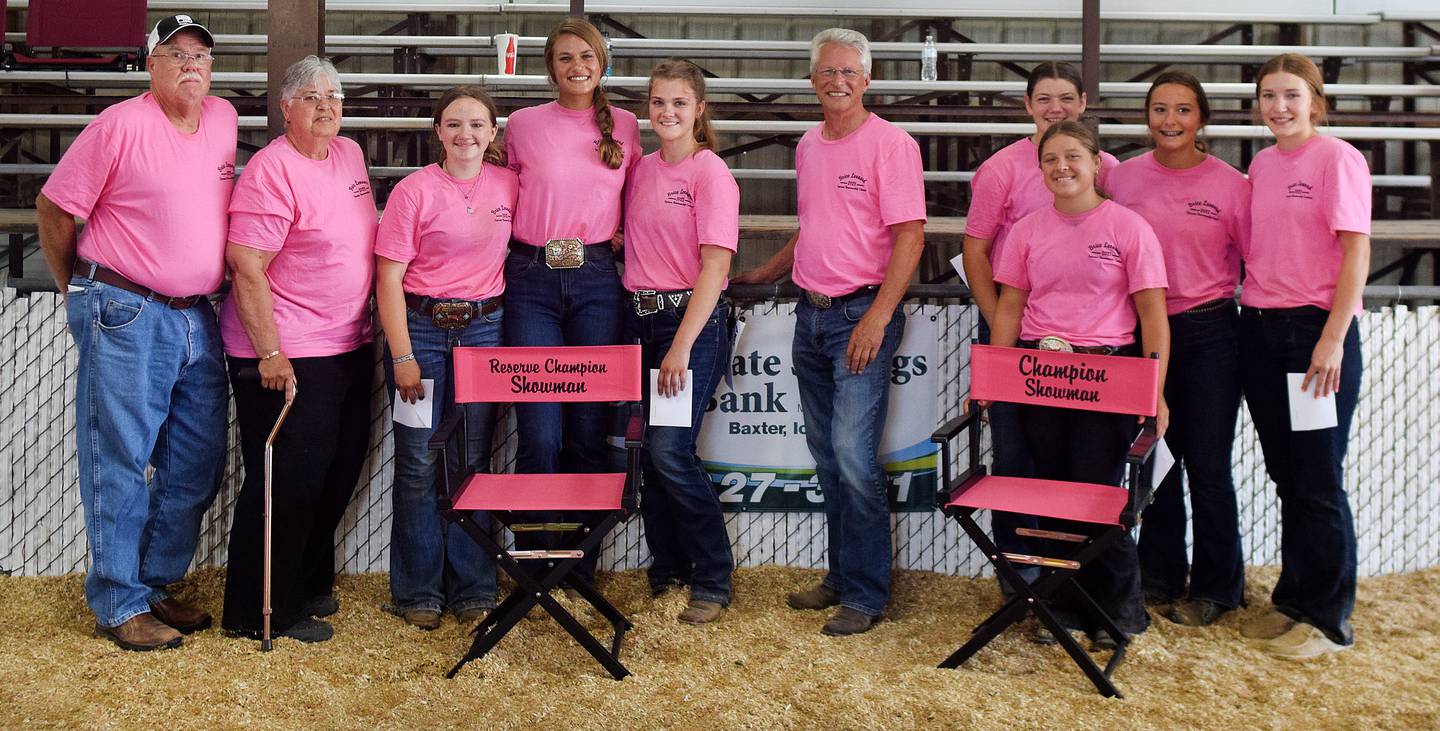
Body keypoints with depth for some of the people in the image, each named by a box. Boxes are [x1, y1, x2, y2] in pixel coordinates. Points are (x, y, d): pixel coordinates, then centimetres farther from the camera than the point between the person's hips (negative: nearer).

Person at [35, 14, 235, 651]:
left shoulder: (223, 119, 9)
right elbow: (54, 209, -3)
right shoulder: (120, 125, -9)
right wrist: (76, 289, 5)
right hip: (125, 315, -7)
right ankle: (121, 605, 10)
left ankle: (157, 583, 26)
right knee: (120, 462, 0)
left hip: (197, 317, 7)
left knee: (199, 463, 11)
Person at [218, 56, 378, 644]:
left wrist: (367, 323, 20)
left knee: (339, 471, 17)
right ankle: (262, 613, 12)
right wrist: (270, 354, -22)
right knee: (288, 481, -2)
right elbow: (246, 269, -20)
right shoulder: (272, 170, -16)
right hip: (287, 356, -9)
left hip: (350, 346, 9)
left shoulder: (350, 154, 9)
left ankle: (308, 583, 35)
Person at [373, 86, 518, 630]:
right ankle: (418, 592, 16)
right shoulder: (414, 190, -6)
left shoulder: (508, 184, 5)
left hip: (484, 329, 3)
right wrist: (403, 356, -12)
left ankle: (472, 590, 18)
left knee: (473, 462, 7)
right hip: (421, 327, -2)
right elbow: (388, 278, -7)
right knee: (419, 463, 2)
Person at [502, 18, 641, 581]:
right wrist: (527, 244, 5)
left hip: (596, 281, 1)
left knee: (590, 431, 4)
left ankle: (581, 566, 18)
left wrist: (611, 242, 6)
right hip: (532, 282, -1)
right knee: (539, 436, -4)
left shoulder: (624, 126, 9)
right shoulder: (522, 124, 4)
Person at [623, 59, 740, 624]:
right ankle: (667, 570, 22)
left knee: (670, 451, -12)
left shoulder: (711, 172, -8)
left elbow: (714, 266, -15)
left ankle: (713, 582, 3)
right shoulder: (640, 169, 12)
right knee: (646, 450, 6)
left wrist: (681, 346, -20)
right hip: (639, 317, 6)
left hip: (693, 319, -6)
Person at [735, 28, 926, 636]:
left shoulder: (890, 143, -8)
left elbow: (910, 236, -13)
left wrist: (876, 318, -20)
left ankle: (865, 595, 1)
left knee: (853, 454, -10)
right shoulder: (808, 147, 14)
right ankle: (840, 576, 23)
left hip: (861, 314, -7)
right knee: (826, 454, 12)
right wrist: (761, 274, 23)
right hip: (810, 313, 7)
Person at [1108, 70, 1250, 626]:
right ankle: (1159, 576, 26)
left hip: (1208, 333, -3)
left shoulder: (1229, 183, -3)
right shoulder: (1121, 177, 4)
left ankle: (1214, 587, 17)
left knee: (1208, 464, 1)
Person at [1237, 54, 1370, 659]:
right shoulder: (1260, 166, 13)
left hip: (1316, 330, -6)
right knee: (1285, 474, 13)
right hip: (1259, 329, 6)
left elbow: (1357, 252, -11)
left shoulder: (1337, 159, -7)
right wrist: (1250, 313, 9)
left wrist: (1333, 340, -16)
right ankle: (1293, 599, 24)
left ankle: (1328, 619, 10)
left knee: (1318, 478, -1)